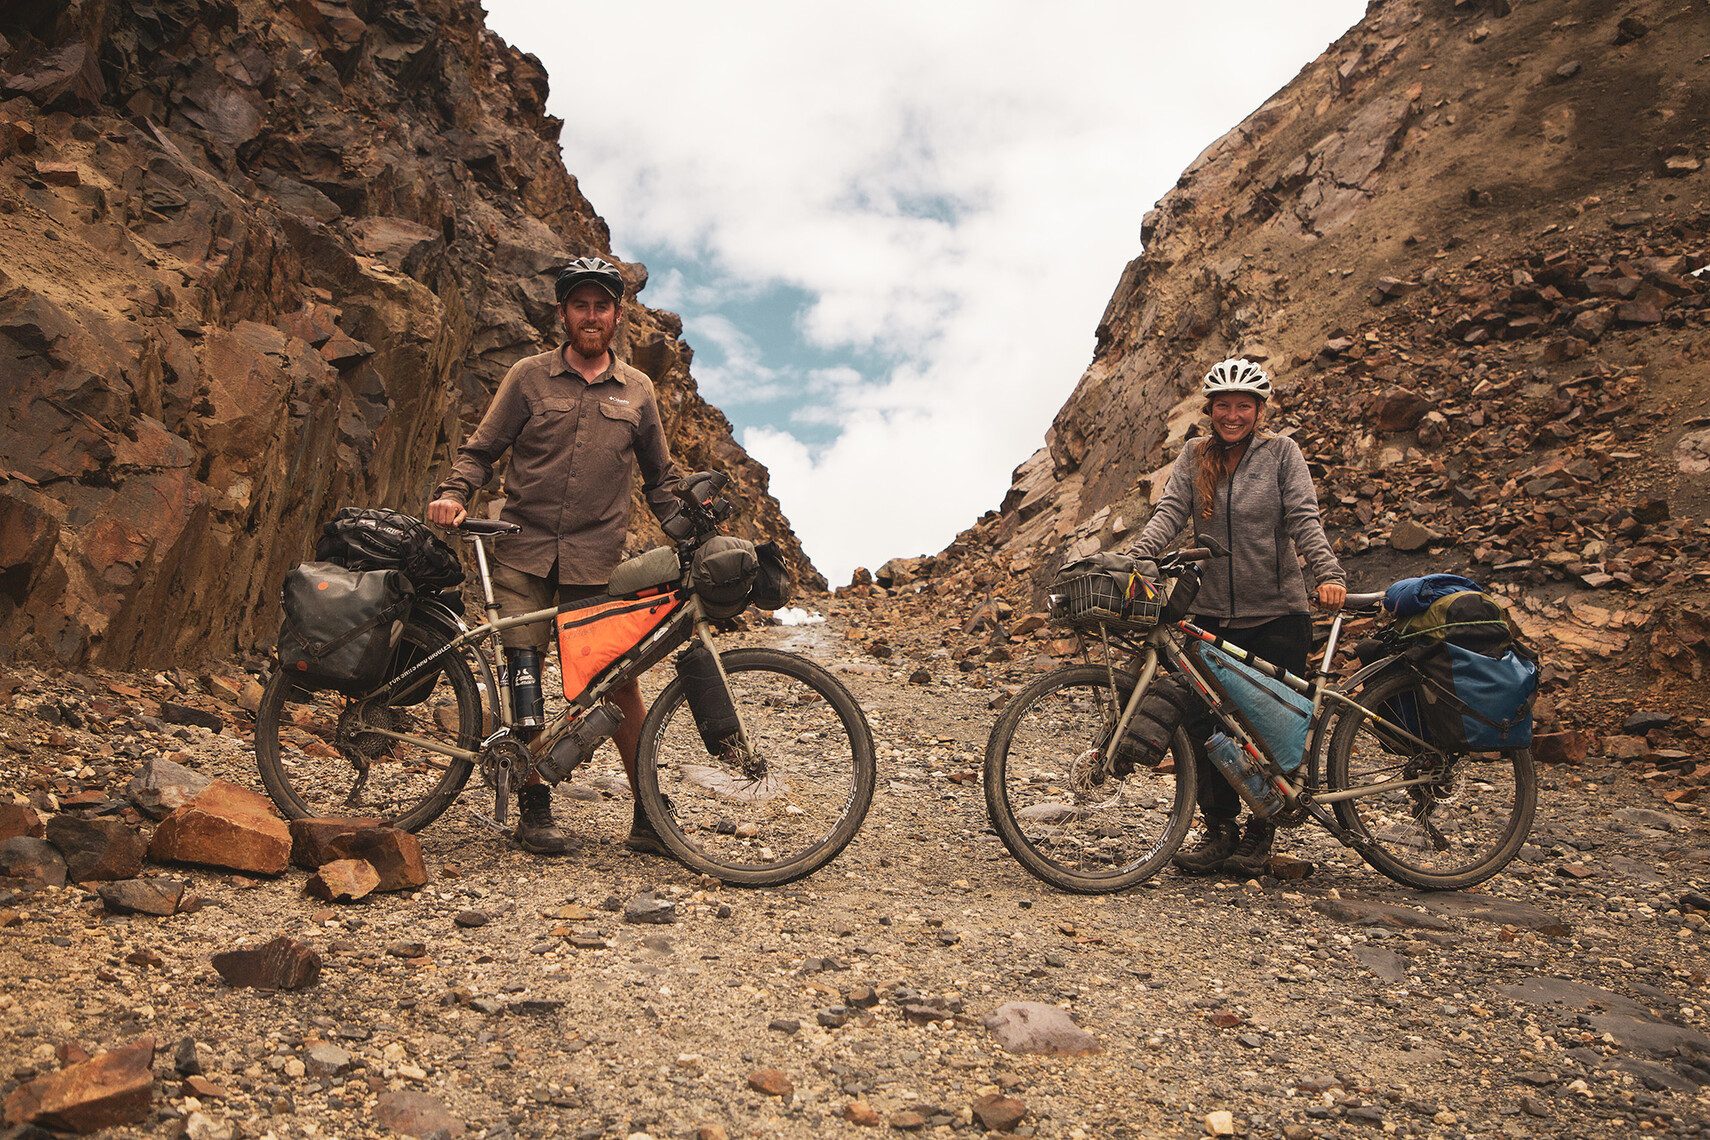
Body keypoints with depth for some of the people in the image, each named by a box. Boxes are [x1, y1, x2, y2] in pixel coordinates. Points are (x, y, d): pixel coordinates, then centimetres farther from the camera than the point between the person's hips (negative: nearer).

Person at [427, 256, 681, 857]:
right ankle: (535, 807, 13)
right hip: (524, 550, 0)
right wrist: (453, 494, -10)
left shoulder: (637, 390, 13)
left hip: (598, 560, 0)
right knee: (523, 674, -1)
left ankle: (648, 817, 6)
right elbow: (481, 448, 8)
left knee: (620, 681, -4)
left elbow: (660, 477, 20)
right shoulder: (529, 377, 7)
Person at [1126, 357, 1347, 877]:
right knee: (1203, 723, -1)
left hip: (1276, 614, -2)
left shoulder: (1281, 451, 2)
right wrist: (1134, 558, -21)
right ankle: (1219, 830, 13)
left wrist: (1328, 573, -22)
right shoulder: (1194, 455, 8)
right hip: (1212, 614, 2)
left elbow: (1303, 518, -6)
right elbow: (1170, 511, -4)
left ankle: (1259, 837, 15)